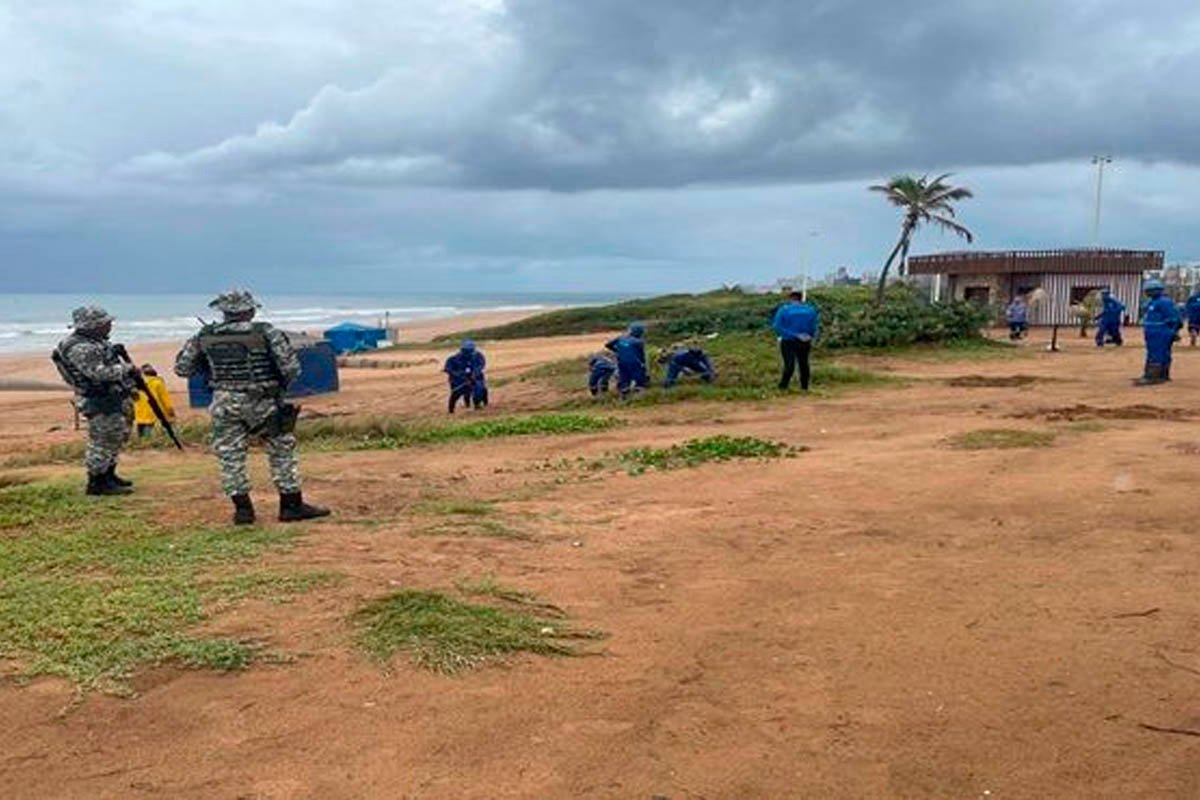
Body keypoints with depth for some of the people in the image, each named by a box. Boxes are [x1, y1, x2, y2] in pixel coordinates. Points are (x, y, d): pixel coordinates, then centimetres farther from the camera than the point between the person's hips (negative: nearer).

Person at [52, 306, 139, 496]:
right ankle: (97, 483, 0)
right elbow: (99, 373, -28)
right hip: (100, 403, -11)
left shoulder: (96, 342, 13)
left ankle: (108, 475, 29)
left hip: (114, 398, 11)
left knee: (117, 437, 18)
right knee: (104, 441, -7)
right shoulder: (79, 348, -19)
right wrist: (127, 370, -19)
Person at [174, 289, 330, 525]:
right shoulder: (266, 332, -8)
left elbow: (182, 368, 10)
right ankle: (292, 506, 10)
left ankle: (242, 509, 12)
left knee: (230, 457, 11)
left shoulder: (205, 337, 1)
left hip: (224, 404, 2)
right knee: (282, 452, 8)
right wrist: (282, 387, 8)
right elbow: (291, 368, -12)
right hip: (261, 402, -2)